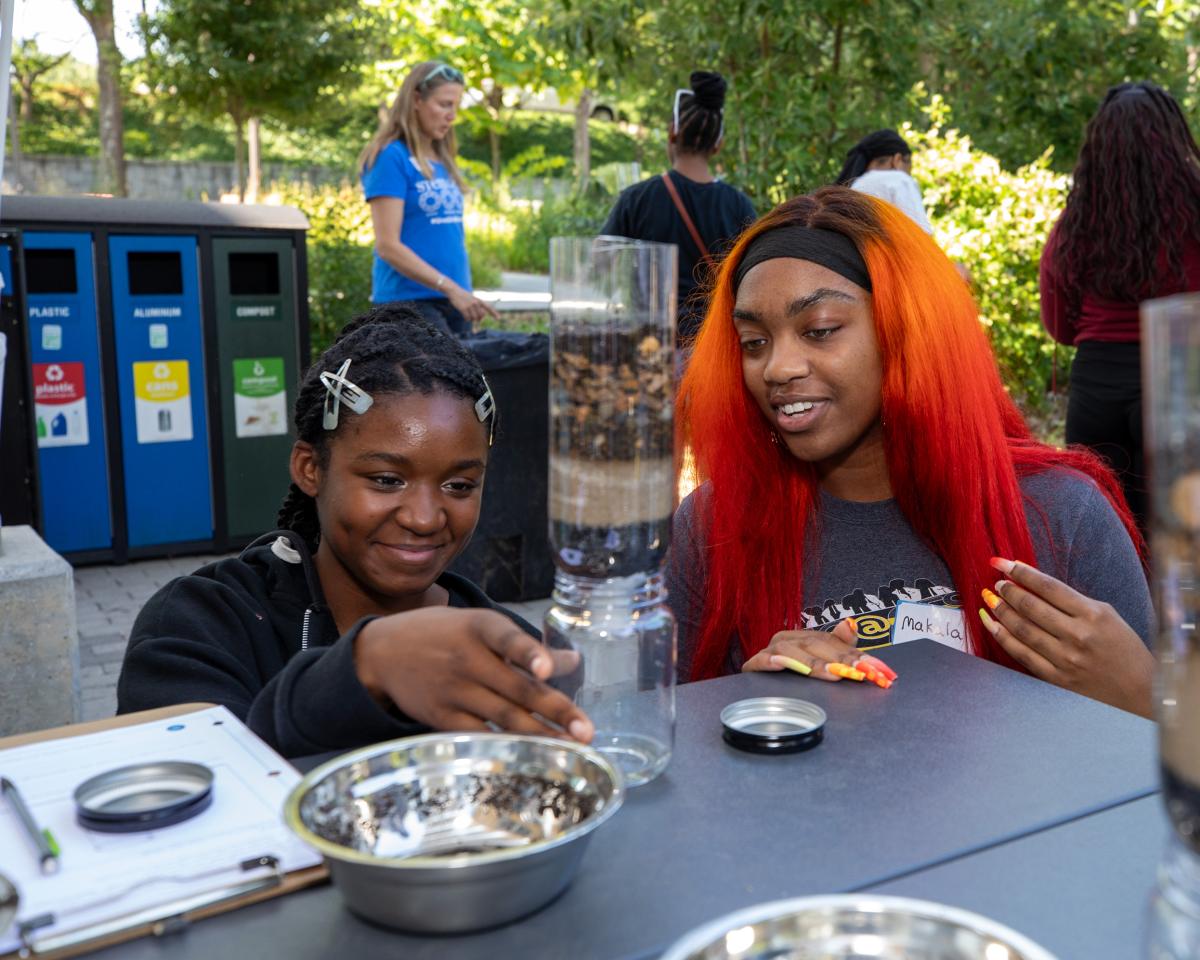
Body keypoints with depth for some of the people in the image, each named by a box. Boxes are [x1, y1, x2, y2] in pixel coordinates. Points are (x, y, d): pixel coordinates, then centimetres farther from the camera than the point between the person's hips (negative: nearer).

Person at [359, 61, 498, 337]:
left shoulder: (442, 161, 15)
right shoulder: (391, 158, -7)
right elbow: (388, 246, -14)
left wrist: (465, 295, 14)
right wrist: (450, 288, -20)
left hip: (454, 300, 7)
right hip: (409, 301, -7)